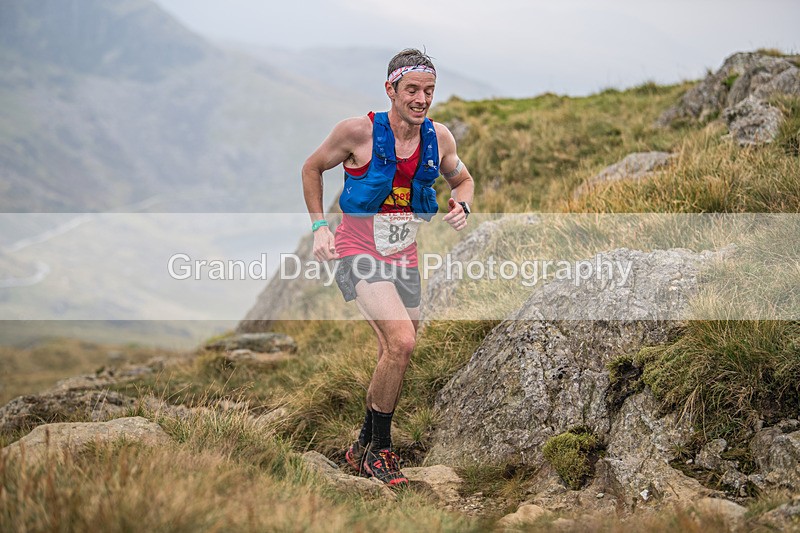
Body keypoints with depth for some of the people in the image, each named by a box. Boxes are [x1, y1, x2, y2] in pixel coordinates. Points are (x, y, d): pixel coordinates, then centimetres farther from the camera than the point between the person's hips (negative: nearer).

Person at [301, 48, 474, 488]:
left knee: (395, 357, 12)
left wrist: (461, 207, -3)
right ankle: (378, 450, -8)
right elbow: (311, 168, 3)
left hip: (404, 258, 6)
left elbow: (462, 179, 19)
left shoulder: (439, 138, -1)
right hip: (358, 254, -6)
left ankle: (363, 448, 32)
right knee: (401, 341, -24)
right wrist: (319, 227, -4)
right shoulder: (358, 131, -14)